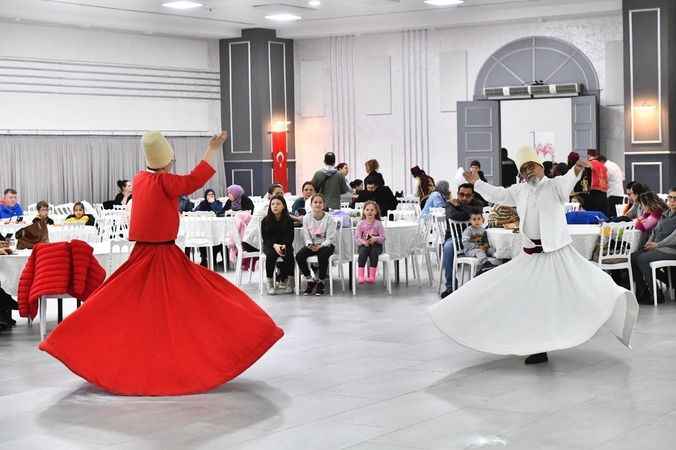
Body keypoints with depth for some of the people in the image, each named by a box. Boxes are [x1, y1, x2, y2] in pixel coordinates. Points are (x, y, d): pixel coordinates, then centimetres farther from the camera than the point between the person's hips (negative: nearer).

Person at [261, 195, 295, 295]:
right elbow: (265, 238, -2)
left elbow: (290, 237, 1)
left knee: (288, 254, -31)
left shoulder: (288, 220, 4)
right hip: (269, 246, 0)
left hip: (285, 245, 1)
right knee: (271, 254, -33)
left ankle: (283, 280, -19)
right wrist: (274, 245, -21)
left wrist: (284, 245, -21)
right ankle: (269, 281, -23)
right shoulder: (265, 221, 3)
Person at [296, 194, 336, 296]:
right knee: (299, 256, -24)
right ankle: (310, 281, -7)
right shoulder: (306, 218, 3)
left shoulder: (329, 218, -7)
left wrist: (320, 246, -26)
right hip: (312, 245, 3)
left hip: (326, 245, -3)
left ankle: (320, 283, -17)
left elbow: (330, 238, -10)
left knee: (322, 255, -37)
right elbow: (306, 236, 3)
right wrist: (310, 245, -19)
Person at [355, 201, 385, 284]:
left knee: (373, 252, -34)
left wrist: (375, 239, -23)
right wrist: (363, 241, -22)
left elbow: (382, 237, -2)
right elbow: (357, 237, -2)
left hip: (375, 245, -1)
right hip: (363, 245, 1)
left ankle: (372, 276, -32)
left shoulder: (378, 224, 2)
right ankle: (360, 276, -34)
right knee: (363, 252, -32)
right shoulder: (361, 223, 4)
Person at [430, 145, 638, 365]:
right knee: (533, 301, 10)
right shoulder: (520, 191, 11)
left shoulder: (554, 186, -6)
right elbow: (498, 194, 29)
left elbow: (566, 182, -29)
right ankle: (539, 349, 20)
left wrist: (576, 170, -51)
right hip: (531, 255, 6)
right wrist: (477, 183, 41)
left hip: (558, 253, -5)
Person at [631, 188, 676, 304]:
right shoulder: (666, 214, 20)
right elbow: (656, 230, 24)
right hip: (658, 248, 9)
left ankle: (656, 295, -16)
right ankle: (642, 292, -3)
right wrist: (650, 242, 4)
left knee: (642, 259, -25)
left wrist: (657, 244, -17)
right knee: (633, 257, -8)